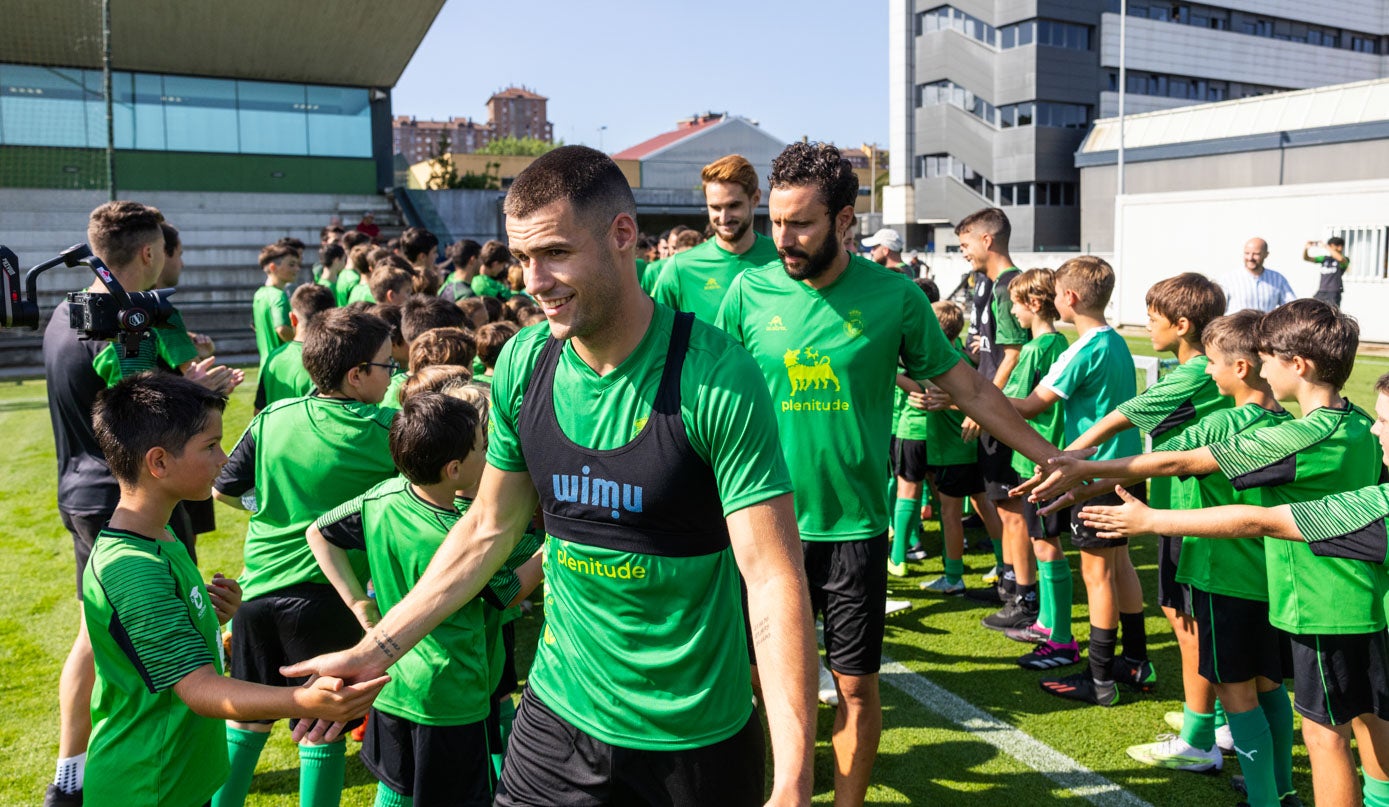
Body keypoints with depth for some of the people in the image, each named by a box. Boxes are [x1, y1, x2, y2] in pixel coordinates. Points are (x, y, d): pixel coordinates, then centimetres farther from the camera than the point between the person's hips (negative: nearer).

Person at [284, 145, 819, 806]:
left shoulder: (716, 379, -21)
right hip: (558, 711, 4)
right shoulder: (523, 365, -5)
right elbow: (488, 528, 6)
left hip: (697, 736, -3)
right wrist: (376, 650, 4)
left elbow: (773, 577, -22)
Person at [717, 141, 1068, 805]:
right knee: (766, 679, 11)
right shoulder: (750, 291, -3)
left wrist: (1053, 458, 3)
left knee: (856, 687, 9)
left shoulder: (894, 295, -6)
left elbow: (969, 389, 2)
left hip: (855, 529, -1)